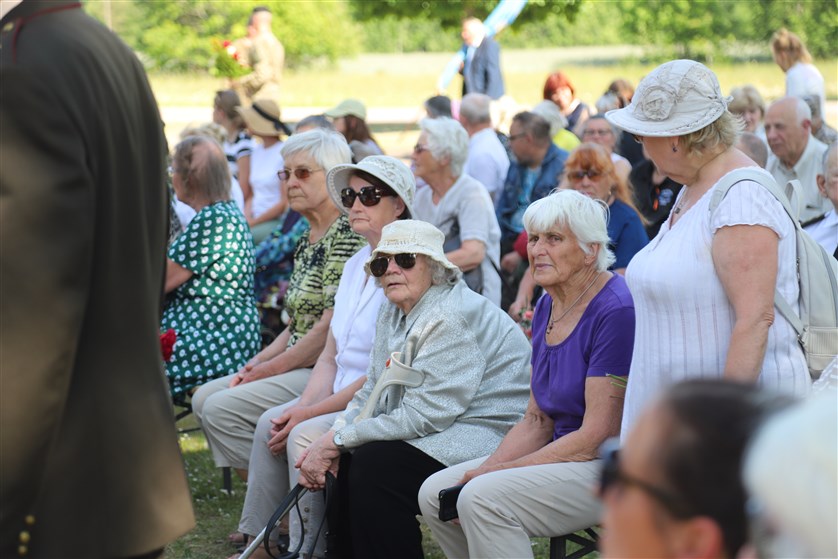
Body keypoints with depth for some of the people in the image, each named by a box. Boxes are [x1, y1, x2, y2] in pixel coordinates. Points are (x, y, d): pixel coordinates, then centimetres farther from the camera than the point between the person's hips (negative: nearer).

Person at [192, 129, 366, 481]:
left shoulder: (346, 233, -13)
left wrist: (272, 367, -12)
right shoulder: (307, 241, 17)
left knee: (222, 408, -18)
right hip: (298, 368, 10)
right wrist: (260, 360, 3)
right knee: (205, 398, 4)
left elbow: (332, 326, -19)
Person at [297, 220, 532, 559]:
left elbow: (423, 416, -24)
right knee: (343, 462, -1)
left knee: (375, 465, -24)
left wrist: (339, 440, -18)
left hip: (489, 438, -10)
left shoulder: (450, 319, -20)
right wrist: (332, 440, -5)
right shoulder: (393, 315, 12)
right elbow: (373, 392, 14)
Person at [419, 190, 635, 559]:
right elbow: (537, 420, 13)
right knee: (435, 494, -2)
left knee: (483, 498, -27)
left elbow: (598, 436, -20)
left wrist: (502, 471, -18)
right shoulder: (547, 307, 10)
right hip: (563, 455, 9)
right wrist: (486, 469, -4)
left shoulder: (616, 310, -18)